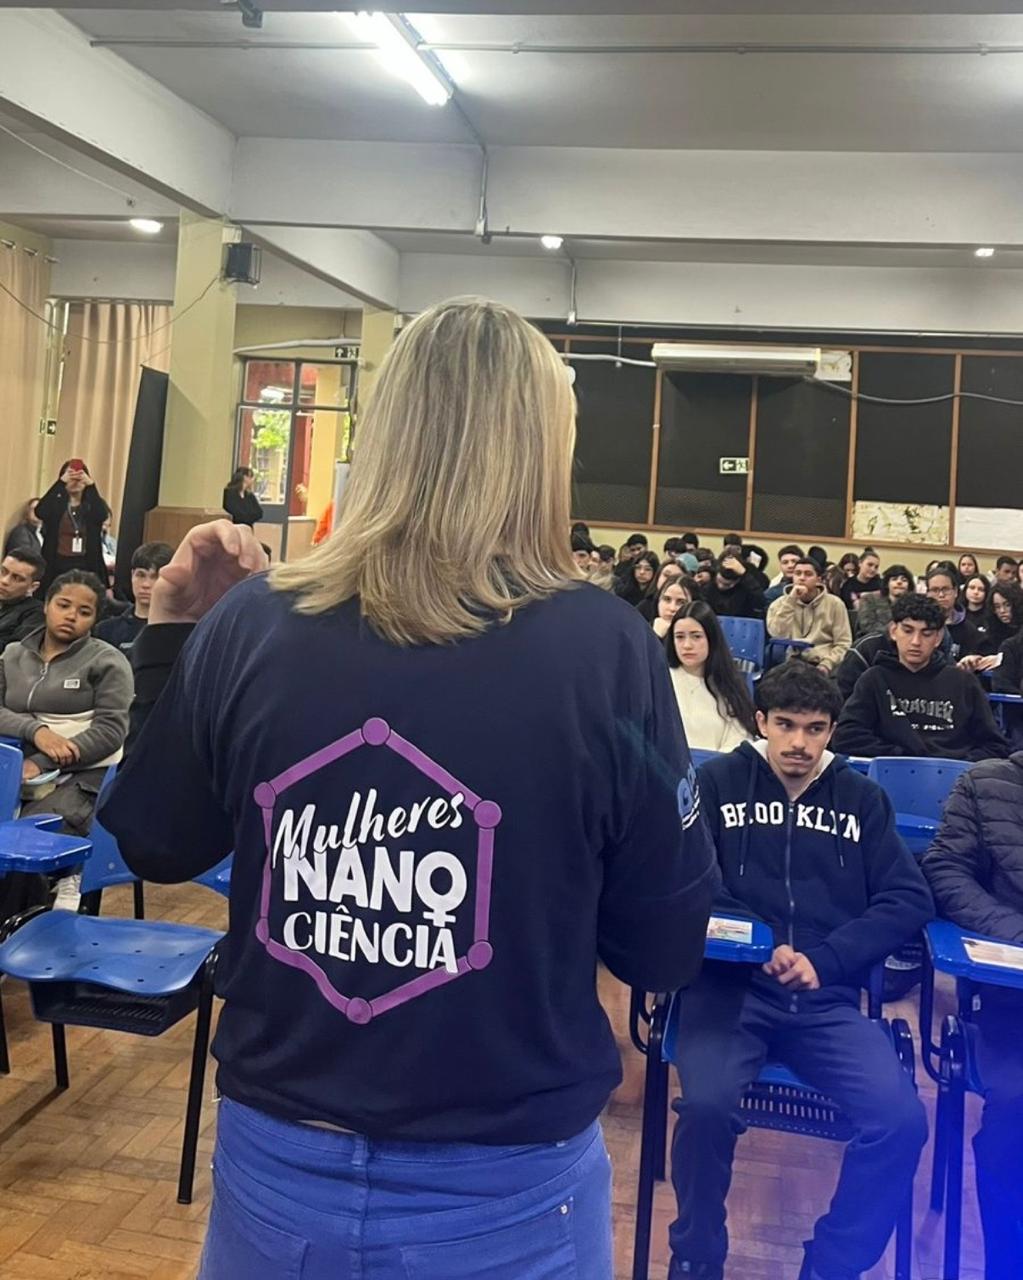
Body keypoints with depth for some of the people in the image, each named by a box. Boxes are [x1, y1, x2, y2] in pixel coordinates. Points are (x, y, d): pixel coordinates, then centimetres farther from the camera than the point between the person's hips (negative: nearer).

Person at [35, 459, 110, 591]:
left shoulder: (92, 504, 7)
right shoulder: (56, 503, 6)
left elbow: (103, 516, -14)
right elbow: (40, 512, -15)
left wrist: (91, 484, -21)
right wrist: (61, 482, -17)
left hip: (87, 566, 0)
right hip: (57, 565, 0)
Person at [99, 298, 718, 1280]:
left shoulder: (247, 627, -12)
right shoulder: (606, 651, -19)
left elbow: (154, 847, 5)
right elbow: (664, 952, -9)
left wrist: (169, 637, 12)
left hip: (276, 1158, 3)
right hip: (502, 1184, -2)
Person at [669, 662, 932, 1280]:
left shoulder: (862, 798, 14)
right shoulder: (718, 782, 7)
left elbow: (911, 899, 5)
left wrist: (824, 960, -9)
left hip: (828, 998, 2)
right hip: (729, 984, -2)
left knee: (902, 1120, -21)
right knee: (708, 1103, -29)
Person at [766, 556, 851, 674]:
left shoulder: (834, 604, 8)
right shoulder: (779, 604, 10)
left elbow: (843, 644, 3)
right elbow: (779, 636, -7)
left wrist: (825, 666, -12)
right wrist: (791, 601, -8)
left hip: (819, 664, -1)